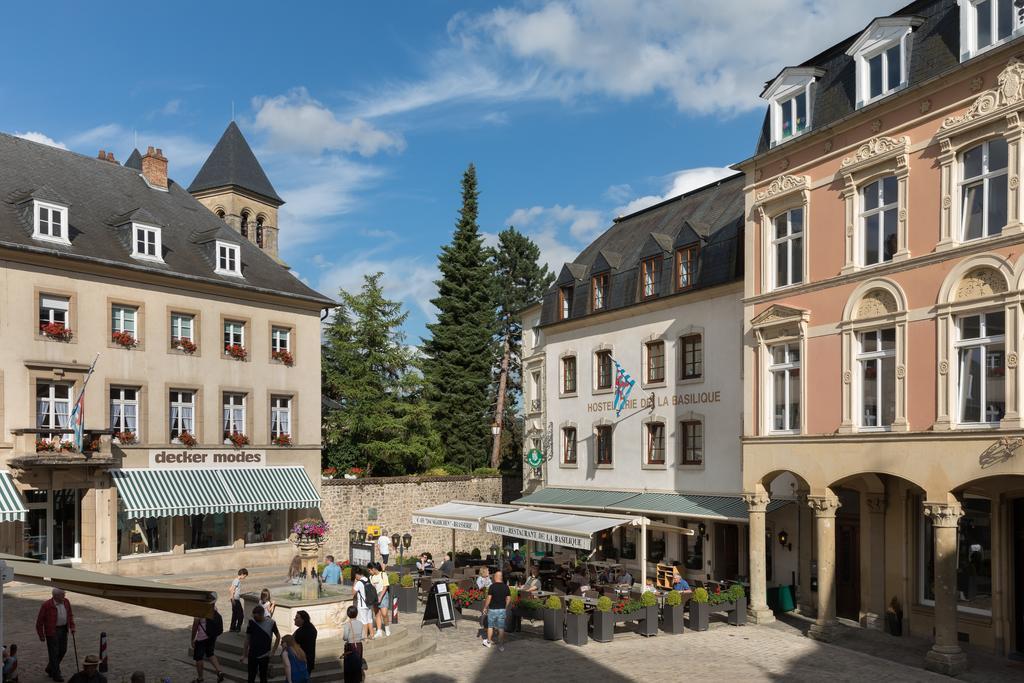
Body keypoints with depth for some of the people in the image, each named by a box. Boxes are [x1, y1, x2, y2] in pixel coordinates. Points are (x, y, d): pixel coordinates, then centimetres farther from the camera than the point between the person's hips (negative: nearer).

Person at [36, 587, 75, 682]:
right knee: (54, 653, 1)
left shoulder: (66, 602, 0)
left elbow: (70, 615, 14)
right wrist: (41, 635, -6)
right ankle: (56, 674, 12)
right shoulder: (47, 605, -17)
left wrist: (72, 626, 5)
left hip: (63, 629, 6)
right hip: (52, 631, -6)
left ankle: (50, 669, 33)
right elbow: (39, 621, -9)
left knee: (63, 650, 12)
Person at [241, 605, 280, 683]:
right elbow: (247, 639, 2)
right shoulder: (251, 622, -7)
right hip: (252, 655, 1)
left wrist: (273, 651, -2)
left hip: (264, 656, -1)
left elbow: (278, 637, 2)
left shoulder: (271, 623, -11)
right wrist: (244, 654, 3)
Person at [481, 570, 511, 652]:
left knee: (490, 626, 16)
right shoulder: (506, 586, 0)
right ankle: (501, 646, 6)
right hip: (502, 610, 3)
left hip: (492, 609, -3)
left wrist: (485, 608, -2)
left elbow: (489, 598, -14)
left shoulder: (492, 586, -13)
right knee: (501, 628, 6)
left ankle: (489, 642, 29)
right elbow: (508, 599, 4)